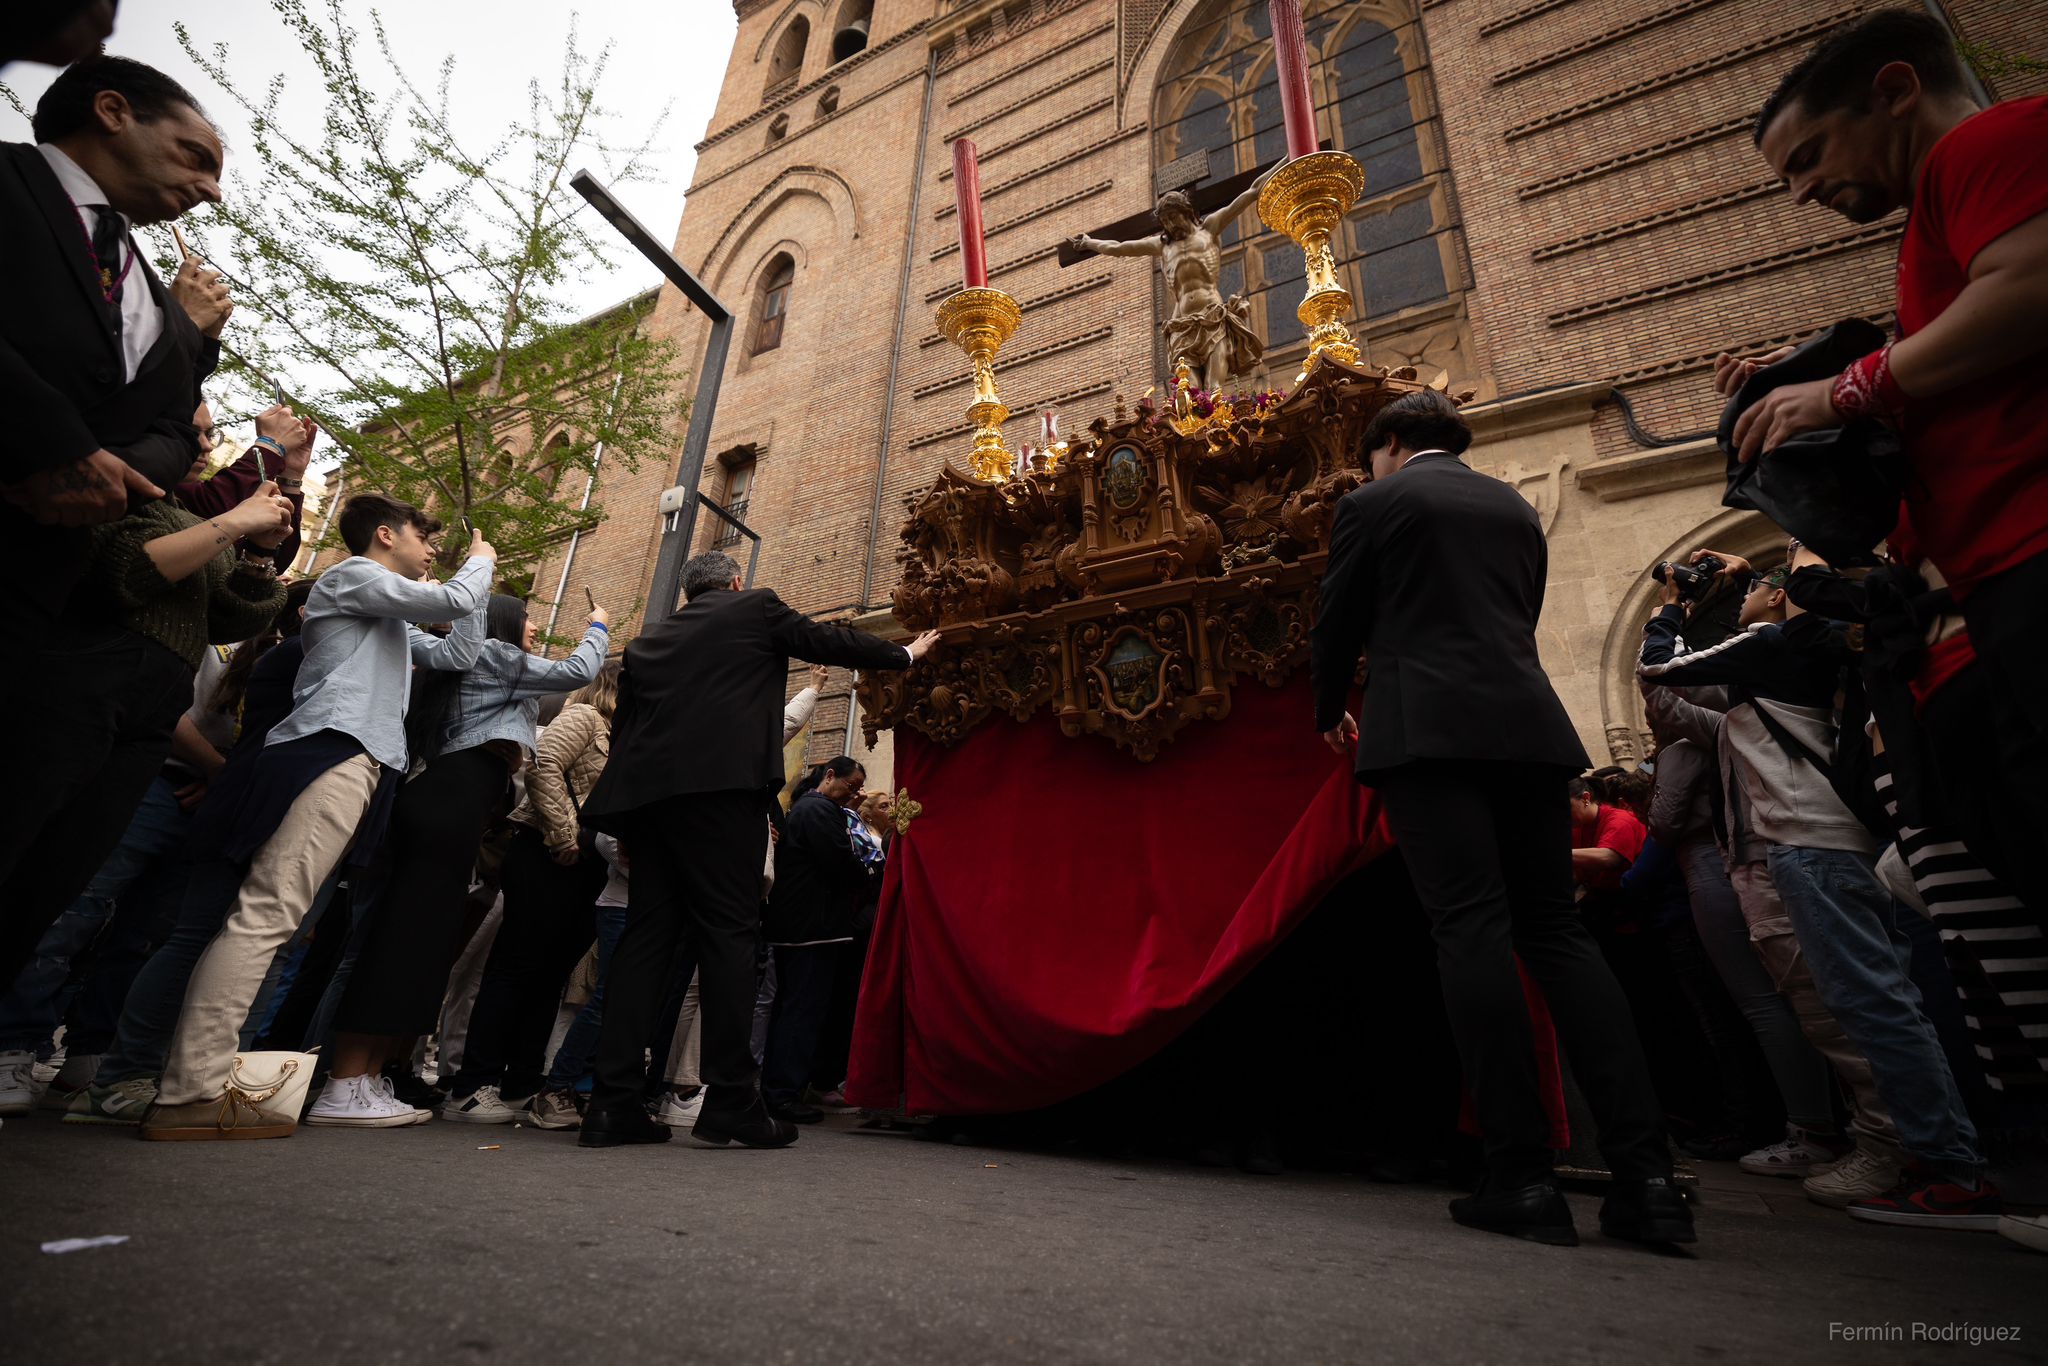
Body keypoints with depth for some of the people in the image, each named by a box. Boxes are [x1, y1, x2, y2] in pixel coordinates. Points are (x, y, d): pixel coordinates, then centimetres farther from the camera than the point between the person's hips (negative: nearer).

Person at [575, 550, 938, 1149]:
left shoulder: (647, 640, 24)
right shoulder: (755, 607, 11)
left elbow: (624, 726, 21)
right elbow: (831, 641, 18)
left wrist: (625, 817, 23)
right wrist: (906, 654, 33)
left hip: (647, 788, 6)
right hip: (722, 785, -6)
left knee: (648, 932, 7)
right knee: (728, 932, -5)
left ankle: (613, 1102, 5)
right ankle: (731, 1100, -5)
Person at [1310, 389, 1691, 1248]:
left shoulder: (1374, 503, 7)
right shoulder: (1515, 507, 23)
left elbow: (1335, 628, 7)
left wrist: (1330, 715, 23)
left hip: (1425, 731, -5)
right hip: (1528, 727, 6)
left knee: (1471, 929, -9)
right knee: (1555, 930, 5)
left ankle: (1521, 1176, -7)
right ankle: (1644, 1172, -1)